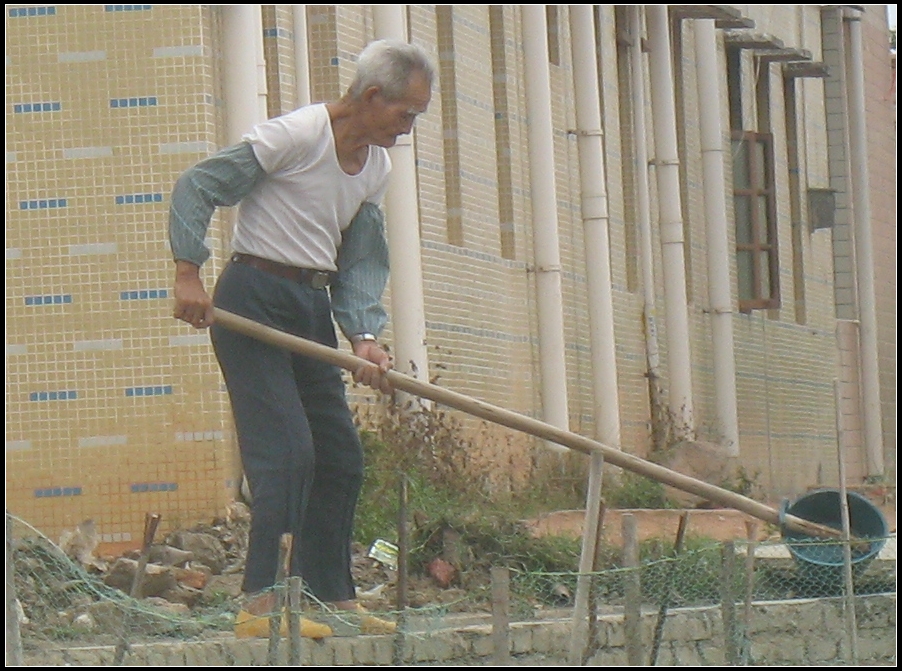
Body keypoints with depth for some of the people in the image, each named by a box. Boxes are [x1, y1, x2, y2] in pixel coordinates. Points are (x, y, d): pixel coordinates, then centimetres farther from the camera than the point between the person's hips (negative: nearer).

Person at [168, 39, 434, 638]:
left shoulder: (377, 166, 11)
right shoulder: (298, 134, -15)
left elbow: (362, 261, 11)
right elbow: (197, 186, -15)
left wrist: (365, 335, -5)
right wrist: (190, 274, -22)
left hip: (314, 307, 9)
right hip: (255, 301, -9)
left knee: (341, 455, 9)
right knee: (286, 449, -17)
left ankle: (335, 599, 17)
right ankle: (259, 605, -18)